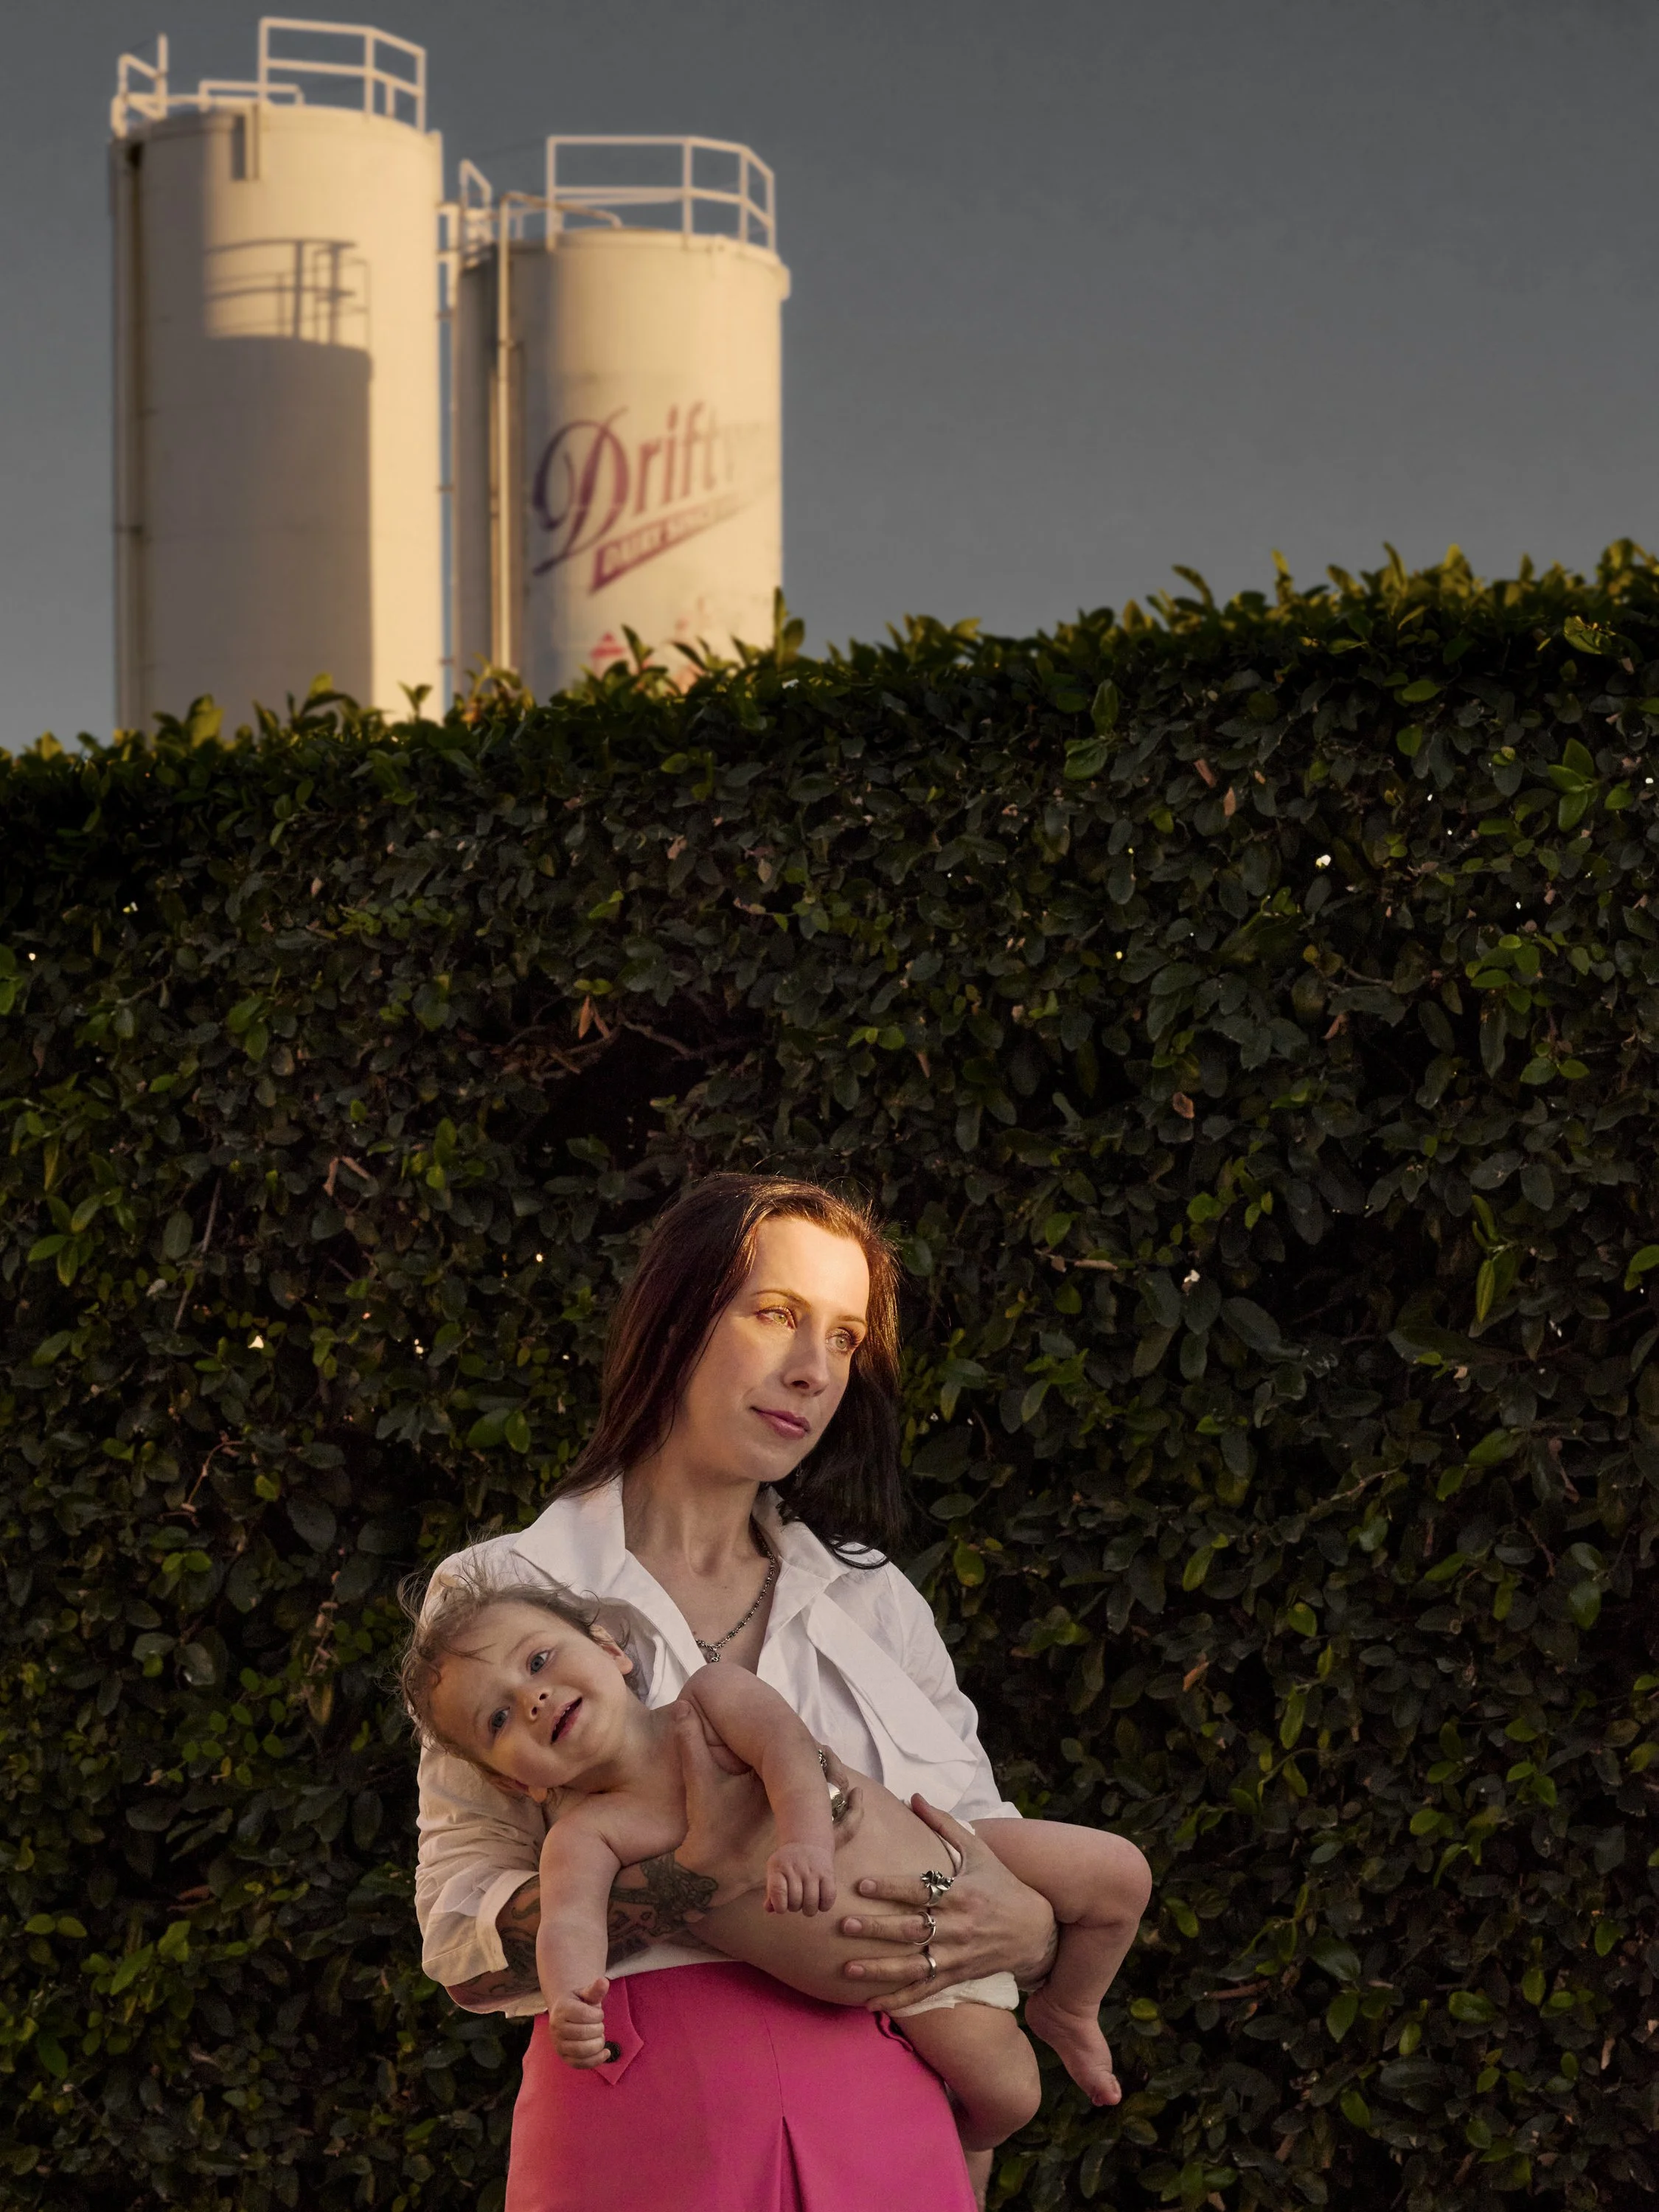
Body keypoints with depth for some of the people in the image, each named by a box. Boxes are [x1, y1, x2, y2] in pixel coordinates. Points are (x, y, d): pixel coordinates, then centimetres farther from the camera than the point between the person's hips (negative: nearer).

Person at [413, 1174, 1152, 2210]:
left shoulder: (879, 1604, 14)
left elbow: (1006, 1879, 14)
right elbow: (464, 1944, -5)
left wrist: (1025, 1929, -9)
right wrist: (694, 1883, -21)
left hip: (882, 2129, 3)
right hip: (639, 2122, -3)